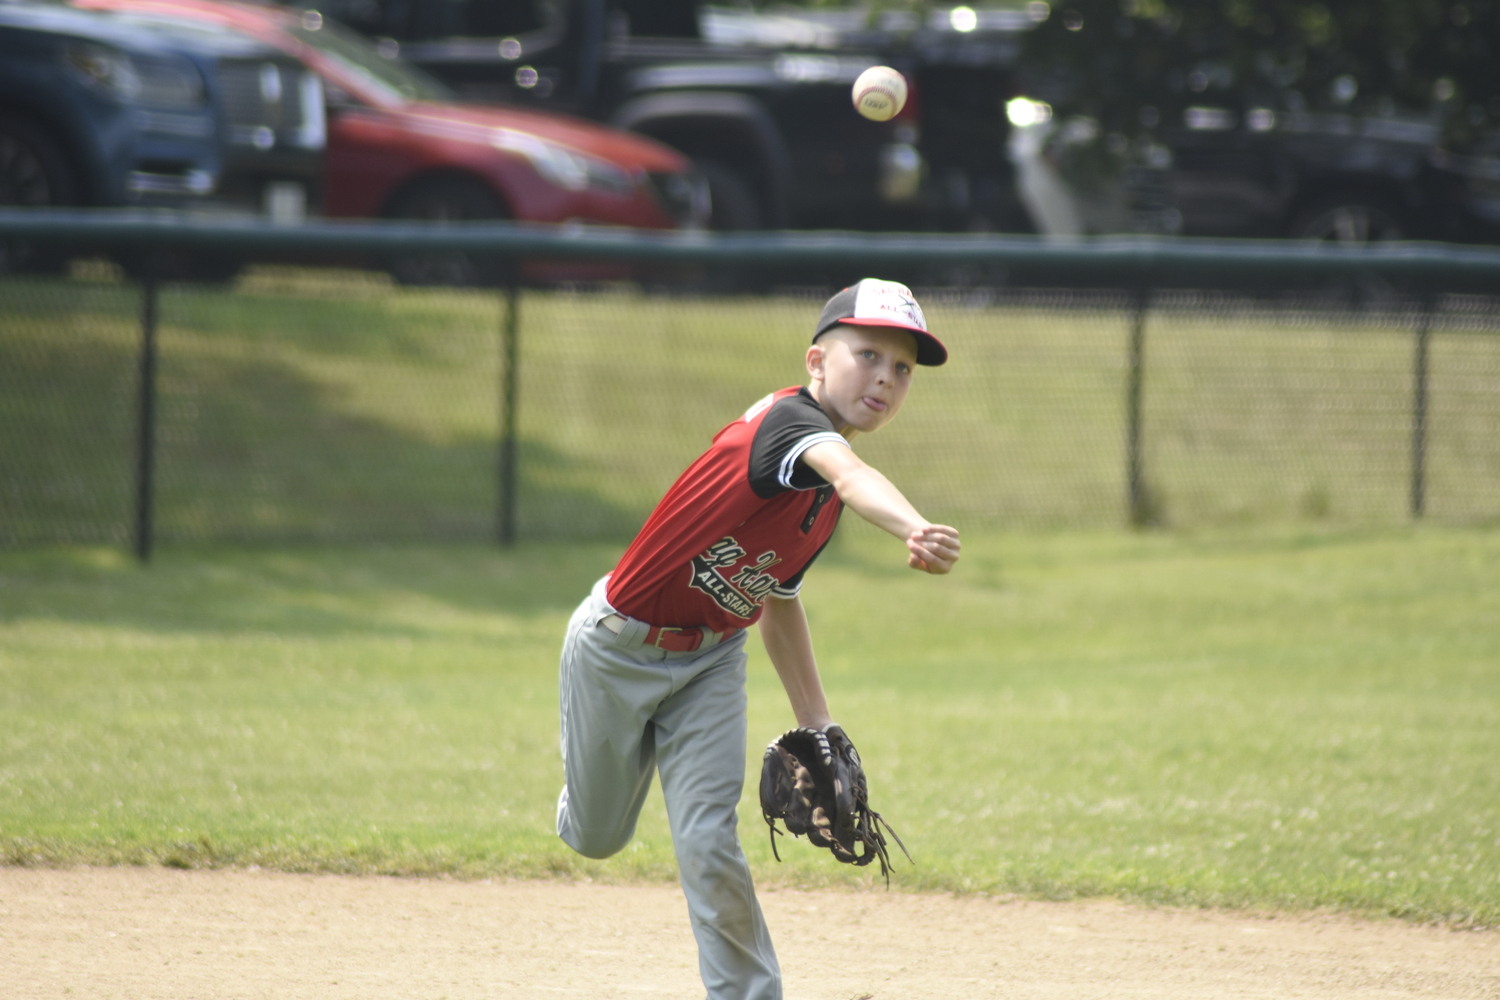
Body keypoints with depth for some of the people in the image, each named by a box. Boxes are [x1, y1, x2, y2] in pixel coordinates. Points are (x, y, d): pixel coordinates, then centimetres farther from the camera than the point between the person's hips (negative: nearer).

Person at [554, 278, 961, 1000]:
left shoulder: (829, 501, -2)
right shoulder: (788, 420, -28)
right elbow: (850, 475, -51)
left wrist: (815, 725, 10)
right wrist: (914, 530, -72)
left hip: (708, 661, 5)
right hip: (616, 646, -5)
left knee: (707, 844, -11)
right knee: (597, 838, 13)